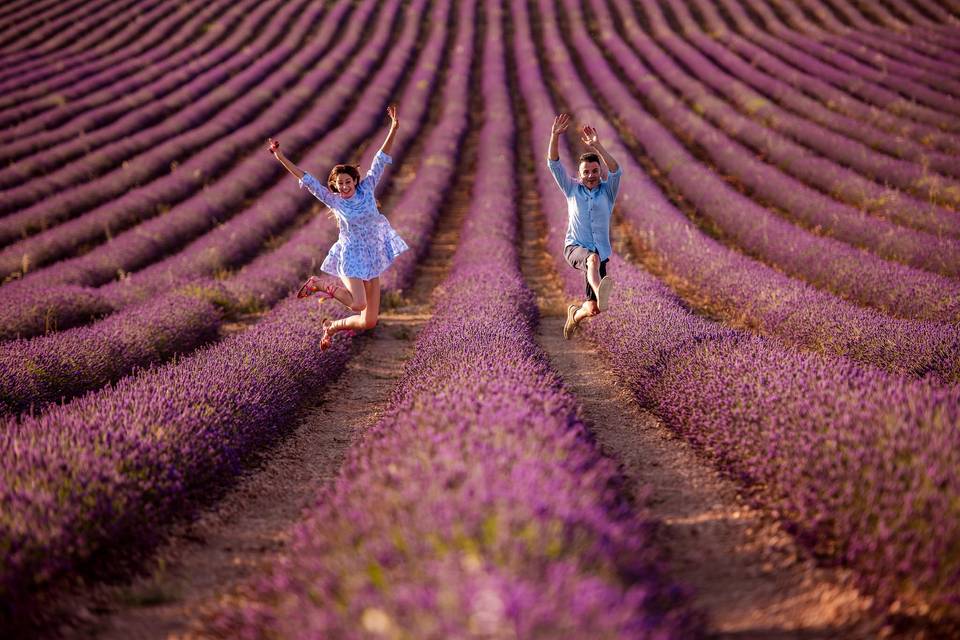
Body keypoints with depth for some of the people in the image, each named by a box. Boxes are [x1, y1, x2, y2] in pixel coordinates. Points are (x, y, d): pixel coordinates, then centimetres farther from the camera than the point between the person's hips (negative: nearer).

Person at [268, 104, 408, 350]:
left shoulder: (366, 189, 1)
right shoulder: (333, 200, -5)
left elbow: (380, 160, -3)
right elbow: (306, 179, -6)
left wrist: (393, 129, -9)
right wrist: (281, 158, -9)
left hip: (373, 259, 4)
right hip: (350, 258, -4)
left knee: (369, 322, 3)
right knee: (358, 304, -28)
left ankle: (332, 326, 29)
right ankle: (324, 287, 0)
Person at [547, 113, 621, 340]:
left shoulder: (607, 191, 6)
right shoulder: (572, 189, 9)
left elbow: (615, 171, -16)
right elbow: (554, 164, -1)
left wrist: (597, 146, -27)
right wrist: (555, 135, -15)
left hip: (600, 252, 1)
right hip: (574, 247, -1)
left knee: (592, 309, -6)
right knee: (593, 258, -40)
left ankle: (575, 314, 33)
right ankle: (601, 295, -73)